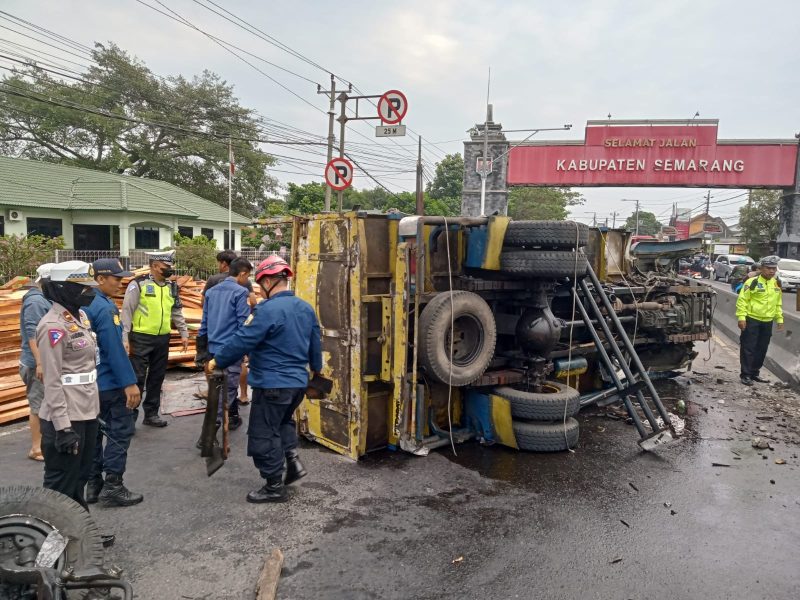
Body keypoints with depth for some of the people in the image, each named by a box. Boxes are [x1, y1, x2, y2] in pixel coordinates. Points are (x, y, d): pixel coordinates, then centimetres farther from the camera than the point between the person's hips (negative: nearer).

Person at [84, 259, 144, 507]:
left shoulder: (85, 304, 9)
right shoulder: (104, 307, -20)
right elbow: (115, 349, -23)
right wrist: (130, 382, -21)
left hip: (91, 381, 9)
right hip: (110, 382, -9)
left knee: (94, 432, 14)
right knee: (120, 431, 0)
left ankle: (93, 485, 22)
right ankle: (112, 487, 4)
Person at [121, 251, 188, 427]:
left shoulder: (172, 286, 9)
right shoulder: (138, 284, -9)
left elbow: (177, 312, 17)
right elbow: (127, 312, -9)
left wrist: (184, 333, 12)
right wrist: (125, 338, -12)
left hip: (162, 339, 6)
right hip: (141, 338, -6)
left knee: (157, 377, 12)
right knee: (137, 378, -3)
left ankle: (151, 413, 24)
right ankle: (130, 415, 8)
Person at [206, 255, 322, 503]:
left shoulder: (268, 310, -19)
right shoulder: (306, 308, 6)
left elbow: (242, 341, -18)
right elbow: (315, 344, 16)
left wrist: (216, 361, -3)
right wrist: (316, 367, 33)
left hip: (272, 384, -8)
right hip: (298, 382, 8)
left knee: (264, 435, 6)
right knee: (283, 421, 31)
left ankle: (275, 487, 15)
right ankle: (293, 460, 17)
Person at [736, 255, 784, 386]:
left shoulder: (777, 284, 11)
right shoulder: (752, 282, -10)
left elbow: (778, 303, 21)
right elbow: (742, 300, -11)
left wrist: (780, 319, 16)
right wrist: (741, 317, -17)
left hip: (768, 322, 6)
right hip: (751, 320, -6)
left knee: (761, 349, 12)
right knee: (748, 348, -4)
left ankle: (754, 373, 22)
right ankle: (746, 374, 1)